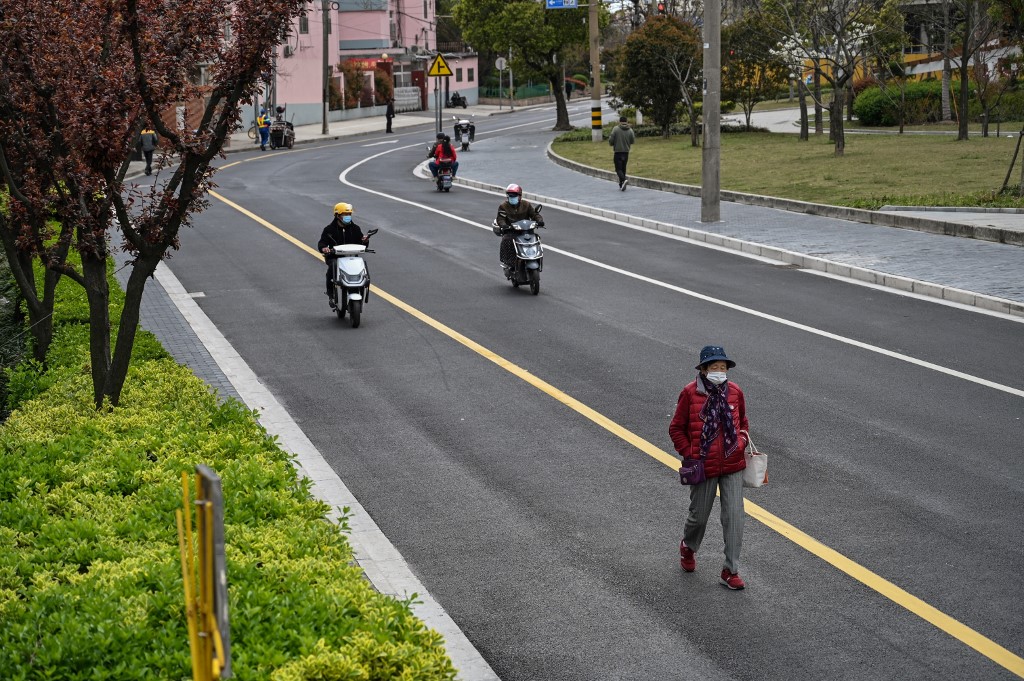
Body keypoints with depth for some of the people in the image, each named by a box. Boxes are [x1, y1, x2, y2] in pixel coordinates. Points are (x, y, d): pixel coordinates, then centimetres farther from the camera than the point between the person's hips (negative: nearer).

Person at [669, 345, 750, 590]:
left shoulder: (735, 392, 1)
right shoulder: (690, 393, -10)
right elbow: (676, 428, -1)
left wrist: (741, 445, 7)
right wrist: (689, 454, -9)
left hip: (733, 467, 3)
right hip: (704, 468, -2)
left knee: (734, 517, -3)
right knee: (699, 516, 10)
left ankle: (731, 571, 4)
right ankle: (688, 547, 44)